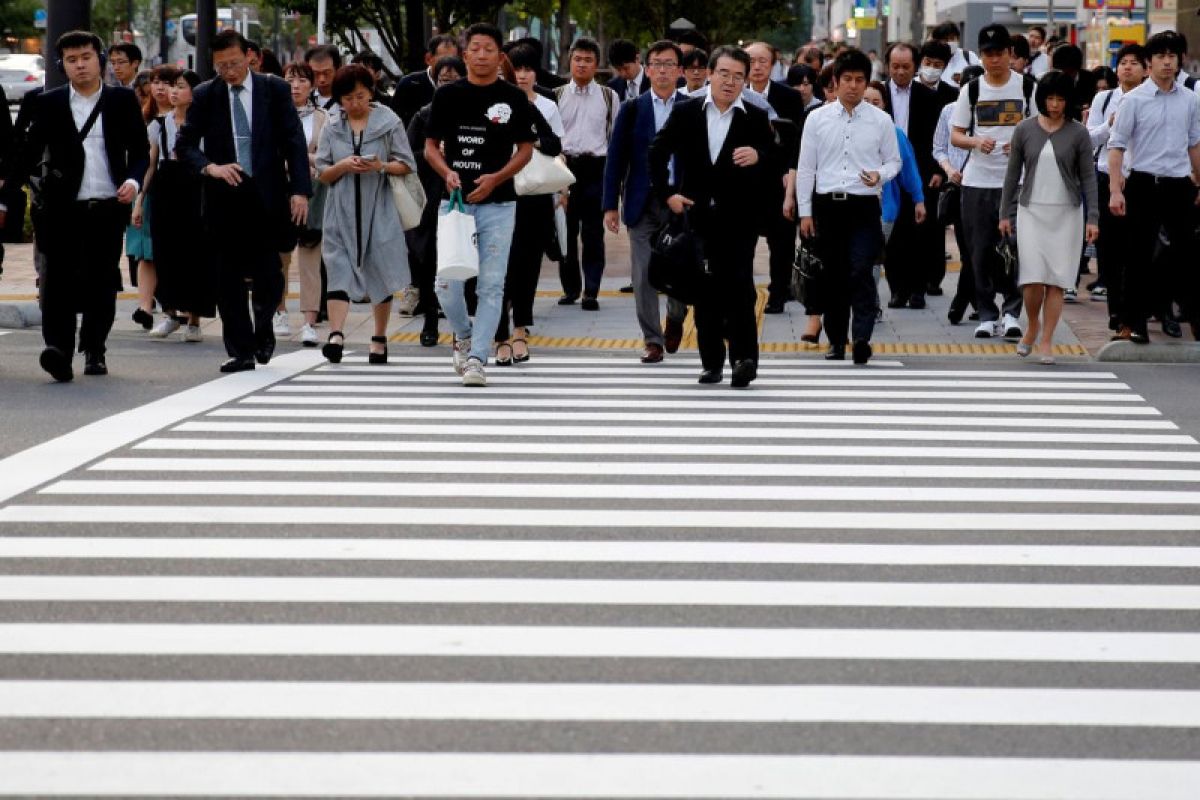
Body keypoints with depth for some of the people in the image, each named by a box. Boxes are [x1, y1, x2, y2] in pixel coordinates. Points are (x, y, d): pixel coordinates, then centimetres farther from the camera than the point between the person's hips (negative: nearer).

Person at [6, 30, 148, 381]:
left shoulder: (123, 101, 7)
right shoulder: (48, 104, 7)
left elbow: (140, 150, 8)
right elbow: (29, 154, 8)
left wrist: (134, 180, -11)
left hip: (108, 209, 0)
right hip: (63, 208, 0)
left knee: (102, 282, 6)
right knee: (59, 279, -11)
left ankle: (94, 350, 19)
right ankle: (59, 349, -19)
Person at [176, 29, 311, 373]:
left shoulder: (275, 90, 2)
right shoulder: (204, 96, 3)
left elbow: (294, 141, 1)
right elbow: (184, 145, 3)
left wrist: (299, 190, -9)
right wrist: (209, 167, -17)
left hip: (267, 196, -1)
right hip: (223, 196, 1)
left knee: (268, 274, -3)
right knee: (228, 278, 2)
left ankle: (263, 329, 27)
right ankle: (241, 351, 11)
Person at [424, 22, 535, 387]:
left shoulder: (514, 98, 2)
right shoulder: (448, 95, 5)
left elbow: (526, 149, 5)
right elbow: (431, 145, 9)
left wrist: (496, 178, -11)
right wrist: (447, 172, -12)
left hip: (498, 204, -1)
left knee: (491, 285, -4)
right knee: (448, 281, -3)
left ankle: (476, 358, 1)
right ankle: (463, 335, 25)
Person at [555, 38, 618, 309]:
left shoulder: (608, 97, 7)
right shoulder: (557, 96, 7)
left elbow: (616, 136, 9)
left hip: (596, 168, -1)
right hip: (564, 165, 1)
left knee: (593, 233, -2)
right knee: (566, 231, 4)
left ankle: (591, 291, 0)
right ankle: (570, 288, 15)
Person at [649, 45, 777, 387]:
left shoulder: (757, 118, 1)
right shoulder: (685, 112, 4)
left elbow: (776, 168, -2)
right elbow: (658, 152, 11)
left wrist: (759, 157, -24)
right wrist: (666, 193, 2)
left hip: (739, 217, -2)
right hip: (697, 215, 2)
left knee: (738, 284, -13)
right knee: (705, 289, 8)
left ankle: (744, 357, -11)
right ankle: (712, 361, 16)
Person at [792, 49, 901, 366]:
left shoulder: (881, 120, 4)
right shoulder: (817, 119, 6)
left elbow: (893, 161, 12)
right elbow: (805, 167, 8)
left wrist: (880, 175, -11)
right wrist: (804, 211, 4)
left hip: (864, 206, -2)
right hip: (827, 205, 2)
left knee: (861, 272, -15)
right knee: (833, 277, 8)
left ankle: (862, 338, -22)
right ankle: (836, 340, 16)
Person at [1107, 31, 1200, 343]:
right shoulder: (1135, 100, -5)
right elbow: (1117, 145, -6)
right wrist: (1115, 190, -13)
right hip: (1144, 184, -3)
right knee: (1140, 254, 3)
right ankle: (1134, 322, 8)